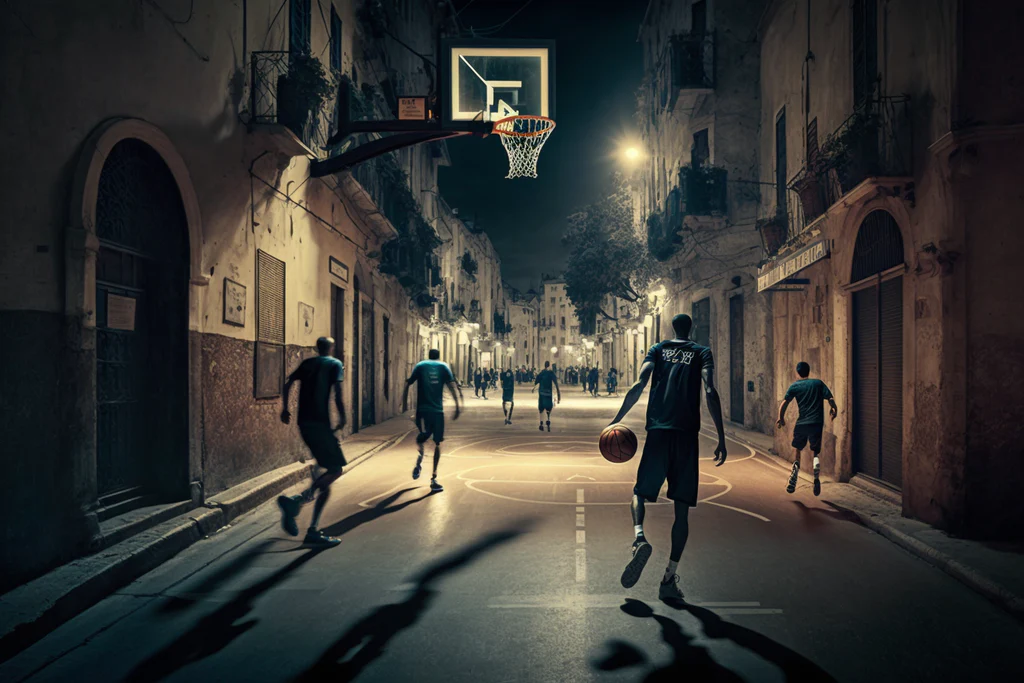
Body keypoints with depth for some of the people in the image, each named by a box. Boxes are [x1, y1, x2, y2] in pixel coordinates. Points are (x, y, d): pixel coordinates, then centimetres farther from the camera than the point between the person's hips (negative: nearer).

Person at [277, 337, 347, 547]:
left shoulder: (307, 363, 19)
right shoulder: (335, 364, 1)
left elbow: (288, 383, 11)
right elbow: (337, 392, -11)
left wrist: (285, 408, 18)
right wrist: (342, 418, -4)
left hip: (304, 422, 7)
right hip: (320, 423, -7)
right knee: (335, 470, -7)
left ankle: (313, 531, 8)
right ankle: (296, 500, -29)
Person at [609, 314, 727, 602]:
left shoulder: (658, 349, 13)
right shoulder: (702, 352, 10)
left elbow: (639, 385, -1)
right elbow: (710, 392, -5)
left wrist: (617, 420, 4)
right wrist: (721, 438, -7)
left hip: (658, 431, 0)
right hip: (688, 434, 0)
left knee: (640, 491, 14)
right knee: (682, 508, 6)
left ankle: (639, 538, -18)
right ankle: (669, 579, 4)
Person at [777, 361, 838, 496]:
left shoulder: (794, 386, 6)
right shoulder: (818, 383, 8)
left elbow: (784, 404, -4)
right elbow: (830, 399, -1)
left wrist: (781, 419, 8)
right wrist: (833, 409, 17)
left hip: (801, 424, 0)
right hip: (817, 423, 0)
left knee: (797, 450, 17)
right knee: (815, 451, 12)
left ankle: (795, 468, -9)